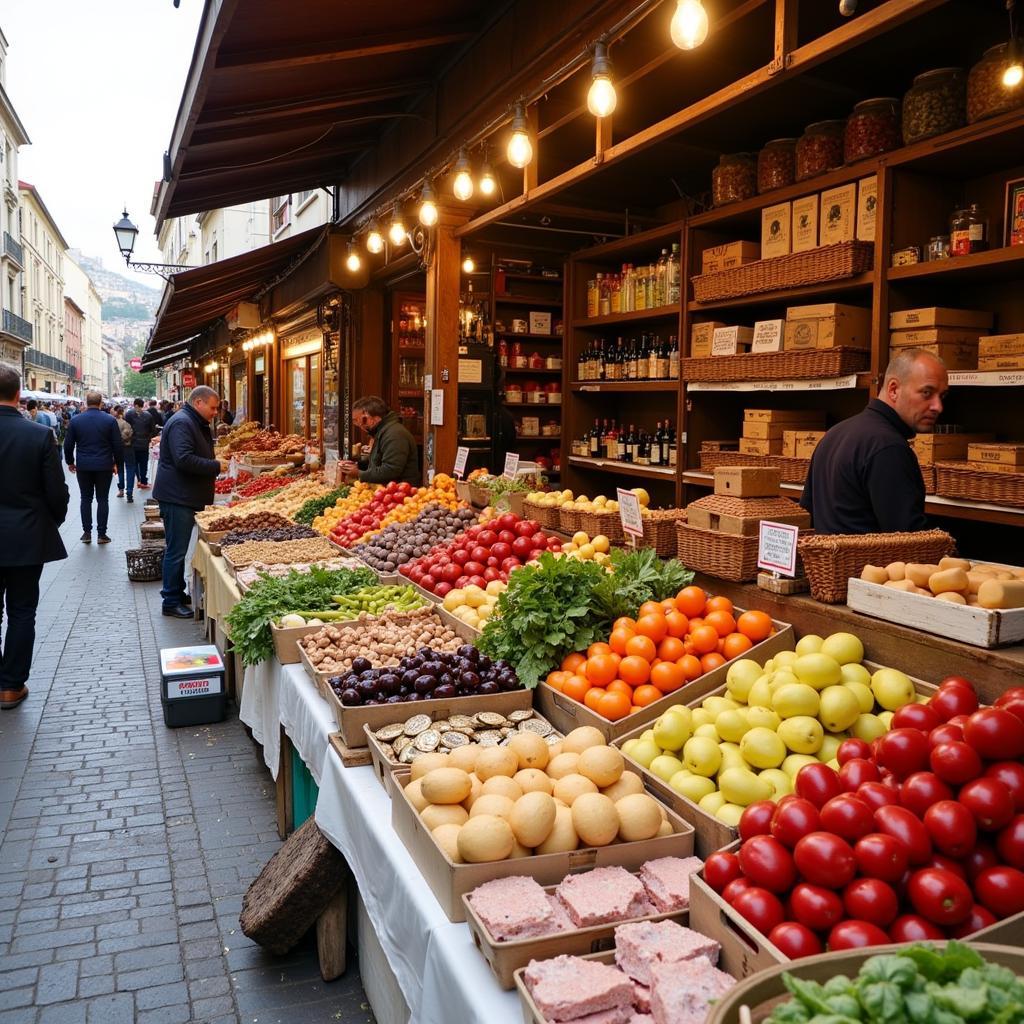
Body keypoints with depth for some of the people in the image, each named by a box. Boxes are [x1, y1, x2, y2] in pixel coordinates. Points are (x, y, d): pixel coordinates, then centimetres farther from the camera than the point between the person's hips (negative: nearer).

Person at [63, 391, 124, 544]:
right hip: (104, 466, -1)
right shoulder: (110, 420, -5)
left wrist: (70, 462, 17)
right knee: (102, 499, 4)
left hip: (83, 466, 1)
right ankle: (101, 534, 5)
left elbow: (68, 444, 4)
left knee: (86, 499, 10)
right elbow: (118, 445, -4)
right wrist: (117, 463, 7)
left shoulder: (75, 420, -1)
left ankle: (87, 533, 11)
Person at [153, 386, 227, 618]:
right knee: (176, 551, -5)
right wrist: (216, 466, -20)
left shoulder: (195, 424, 18)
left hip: (185, 497, 11)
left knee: (178, 549, 17)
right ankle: (171, 602, 2)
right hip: (177, 497, -11)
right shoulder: (181, 423, -17)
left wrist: (215, 463, 12)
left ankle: (178, 593, 27)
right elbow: (184, 460, -28)